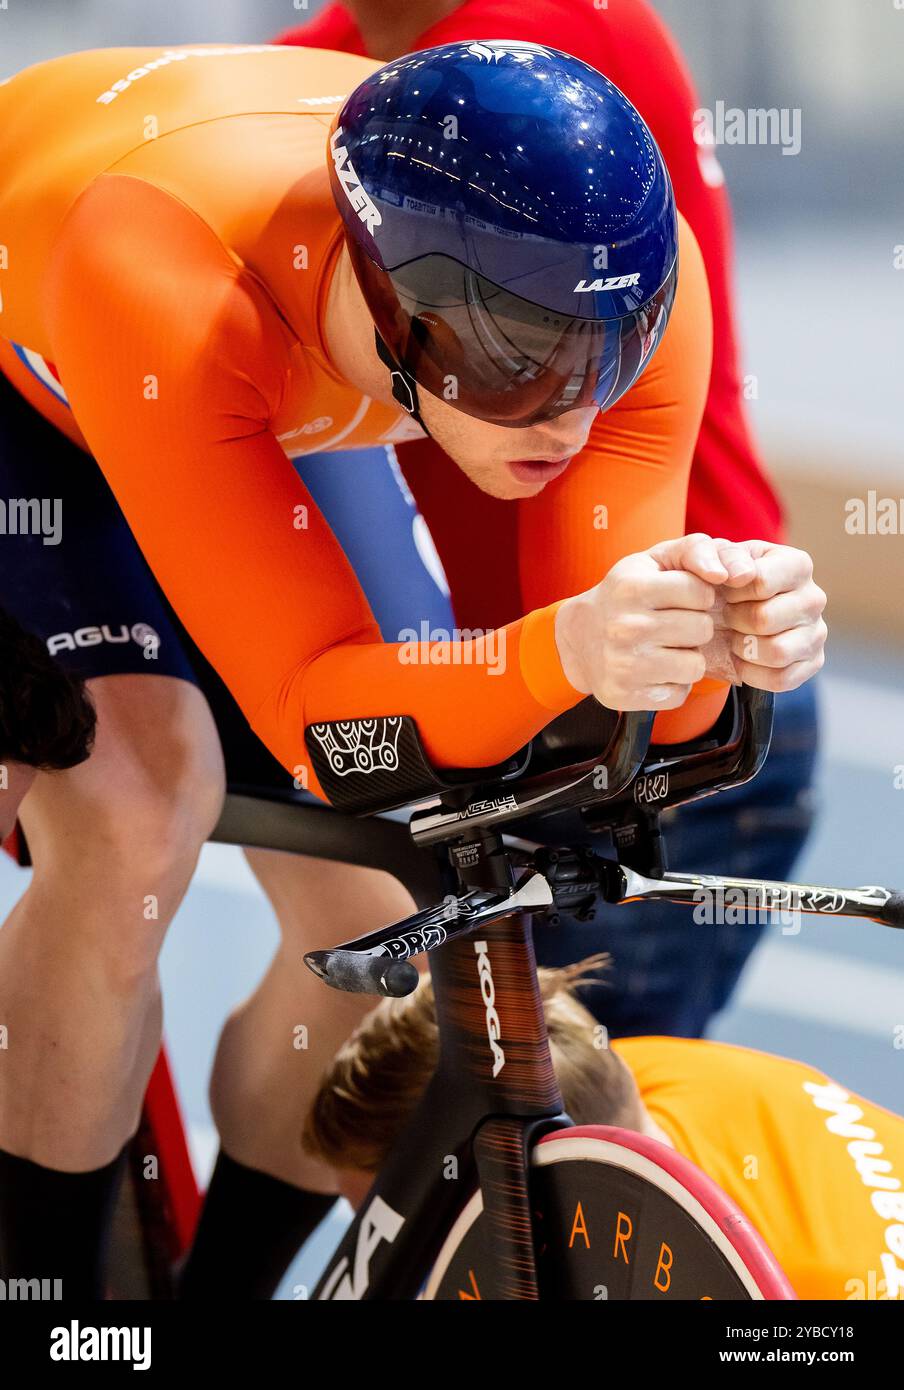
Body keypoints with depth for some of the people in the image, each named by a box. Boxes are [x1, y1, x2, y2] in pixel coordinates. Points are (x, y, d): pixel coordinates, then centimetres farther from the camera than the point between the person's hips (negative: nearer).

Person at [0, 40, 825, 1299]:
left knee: (385, 923, -6)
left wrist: (707, 644, -51)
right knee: (133, 813, -29)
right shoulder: (167, 288, -45)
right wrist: (563, 651, -63)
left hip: (266, 406, 5)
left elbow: (600, 731, -29)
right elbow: (318, 722, -45)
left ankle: (223, 1286, 16)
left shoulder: (627, 277, -32)